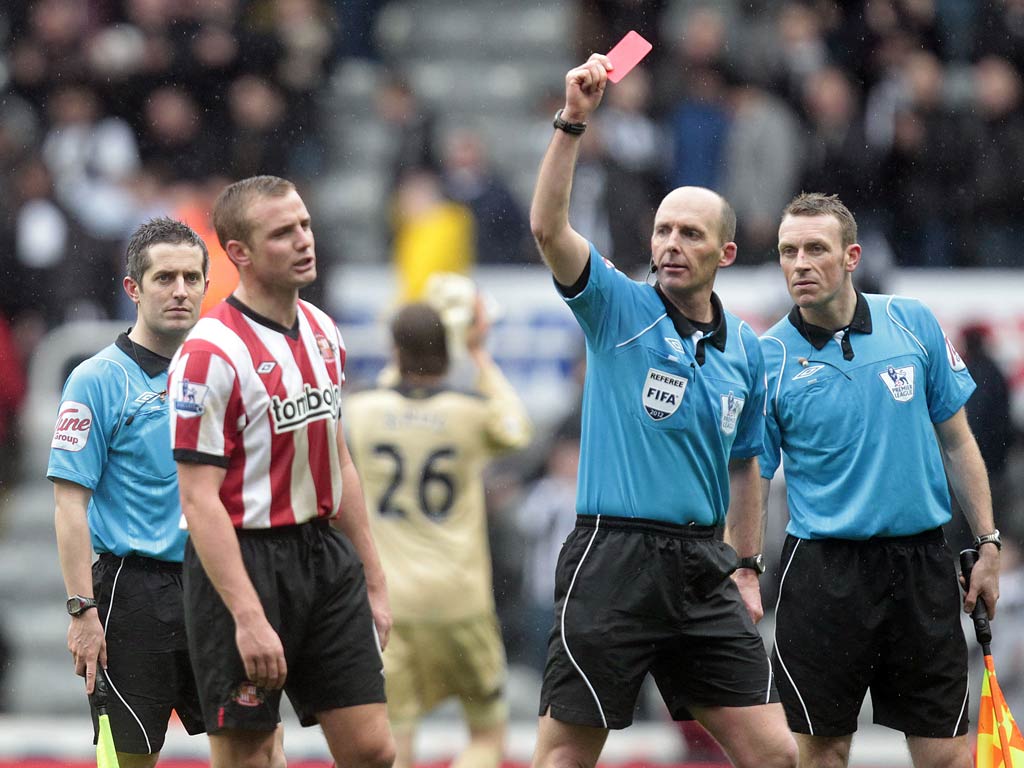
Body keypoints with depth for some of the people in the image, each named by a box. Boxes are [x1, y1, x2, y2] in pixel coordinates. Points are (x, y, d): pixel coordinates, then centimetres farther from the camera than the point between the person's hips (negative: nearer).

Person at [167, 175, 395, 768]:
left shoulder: (323, 332, 9)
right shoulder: (212, 353, -15)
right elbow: (199, 499, -18)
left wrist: (373, 580, 17)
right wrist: (248, 618, -24)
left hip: (326, 553, 7)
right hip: (244, 560, -7)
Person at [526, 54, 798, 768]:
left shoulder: (746, 351, 12)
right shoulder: (619, 309, -1)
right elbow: (548, 226, -17)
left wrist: (746, 568, 18)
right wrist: (573, 121, -26)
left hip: (702, 568, 4)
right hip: (613, 559, -4)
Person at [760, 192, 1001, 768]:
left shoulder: (914, 324, 3)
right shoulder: (769, 359, -3)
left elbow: (957, 442, 11)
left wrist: (988, 545, 8)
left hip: (922, 564, 2)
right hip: (823, 573, -2)